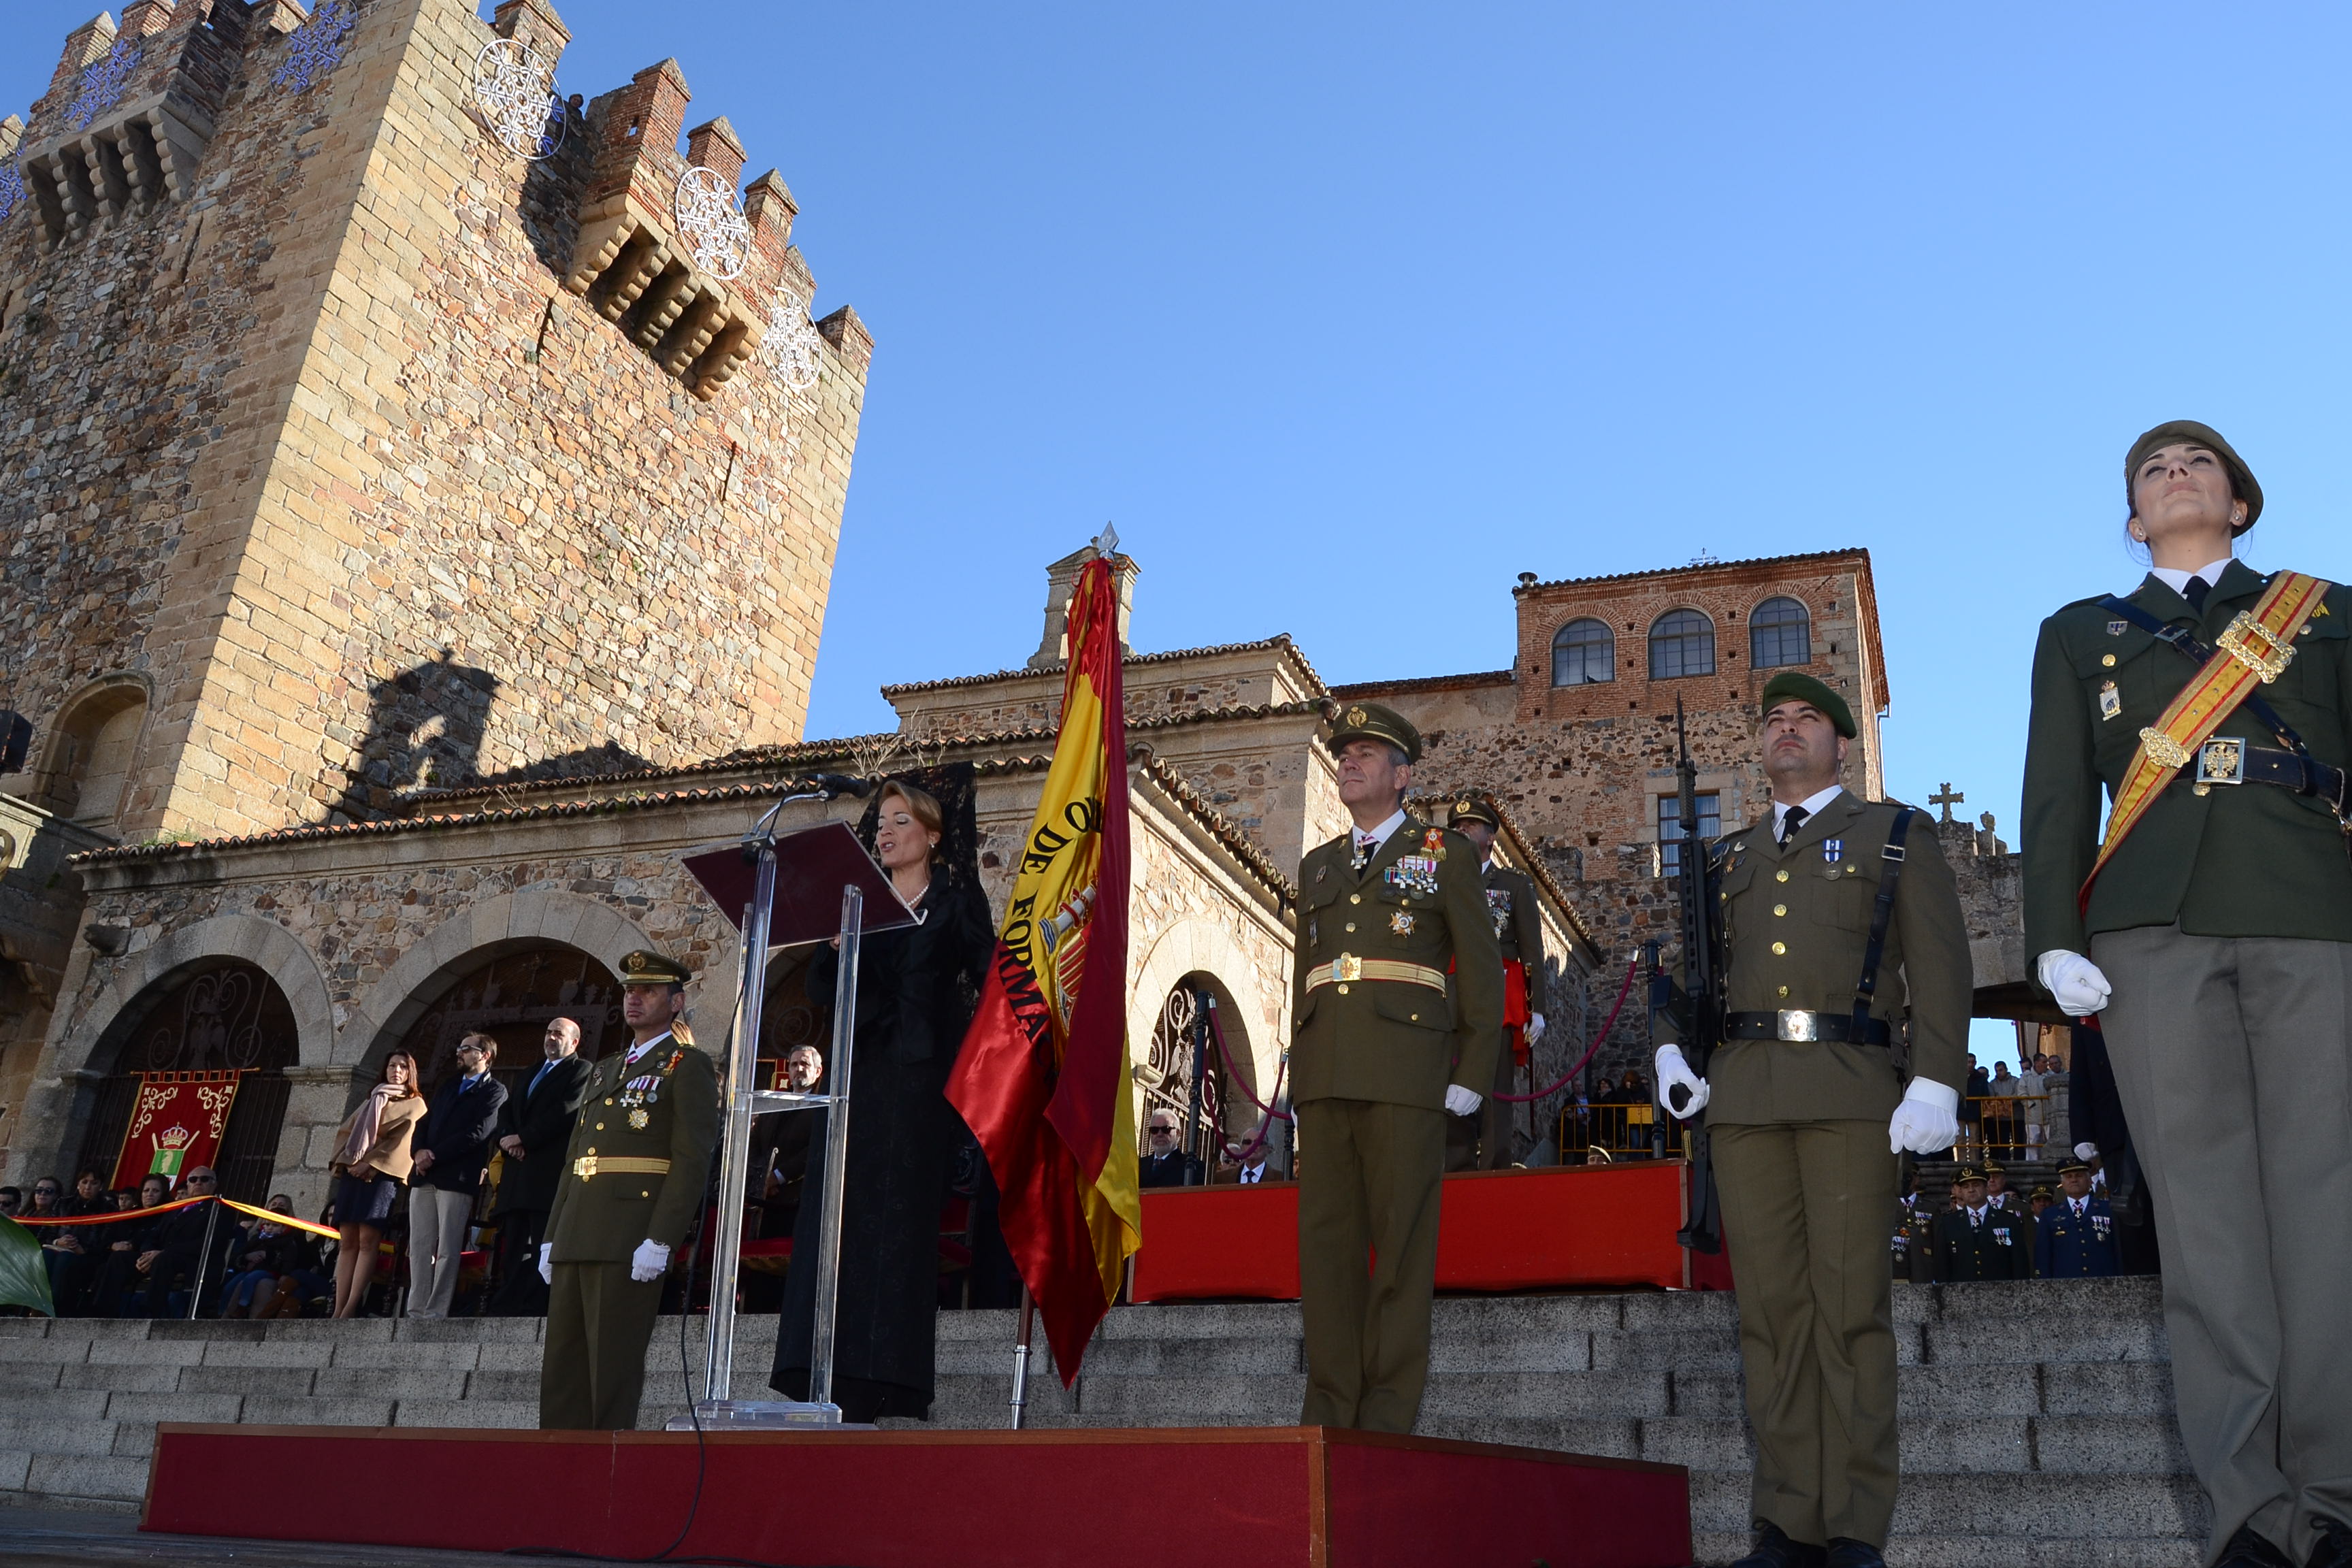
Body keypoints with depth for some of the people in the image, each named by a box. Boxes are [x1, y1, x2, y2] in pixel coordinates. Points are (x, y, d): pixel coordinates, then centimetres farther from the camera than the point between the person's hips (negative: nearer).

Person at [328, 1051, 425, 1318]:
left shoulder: (415, 1104, 10)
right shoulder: (371, 1101, 27)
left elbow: (403, 1141, -2)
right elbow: (345, 1131, 22)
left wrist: (369, 1163, -11)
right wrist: (343, 1160, 3)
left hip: (382, 1174, -5)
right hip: (352, 1172, 5)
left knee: (367, 1240, -16)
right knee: (347, 1242, -3)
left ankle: (349, 1312, -22)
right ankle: (338, 1311, -8)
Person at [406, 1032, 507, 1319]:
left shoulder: (495, 1091, 2)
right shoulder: (448, 1085, 24)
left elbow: (476, 1133, -10)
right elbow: (426, 1122, 17)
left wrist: (434, 1155, -13)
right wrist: (419, 1151, -3)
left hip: (457, 1177, -7)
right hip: (424, 1175, 7)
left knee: (448, 1249, -8)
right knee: (419, 1247, 4)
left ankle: (436, 1313, -9)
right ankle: (416, 1311, 7)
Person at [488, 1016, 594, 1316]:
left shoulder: (581, 1070, 3)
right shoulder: (534, 1073, 28)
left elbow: (566, 1112, -10)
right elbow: (507, 1110, 19)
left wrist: (523, 1138, -11)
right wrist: (508, 1138, -2)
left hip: (550, 1170, -8)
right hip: (520, 1170, 8)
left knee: (543, 1245, -10)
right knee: (514, 1244, 5)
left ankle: (536, 1310, -11)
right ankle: (506, 1310, 6)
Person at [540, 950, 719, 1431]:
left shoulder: (688, 1066, -1)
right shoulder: (605, 1070, 23)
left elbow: (693, 1158, -11)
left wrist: (659, 1241, -19)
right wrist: (551, 1237, 15)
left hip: (632, 1240, -8)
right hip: (576, 1238, 8)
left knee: (613, 1369, -4)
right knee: (561, 1366, 8)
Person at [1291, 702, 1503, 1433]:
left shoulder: (1446, 854, 8)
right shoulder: (1317, 865, 22)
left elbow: (1483, 971, 5)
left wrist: (1472, 1077, -3)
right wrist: (1297, 1076, 13)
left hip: (1406, 1072, -4)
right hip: (1324, 1078, 5)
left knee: (1402, 1240, -3)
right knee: (1326, 1237, 3)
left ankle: (1389, 1412, 2)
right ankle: (1331, 1404, 9)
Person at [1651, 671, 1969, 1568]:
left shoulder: (1897, 836, 12)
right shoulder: (1727, 856, 23)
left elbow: (1940, 965, 1)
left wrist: (1935, 1083, -11)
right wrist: (1670, 1047, 1)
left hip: (1849, 1091, -3)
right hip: (1742, 1093, 3)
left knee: (1851, 1308, -4)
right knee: (1770, 1309, 2)